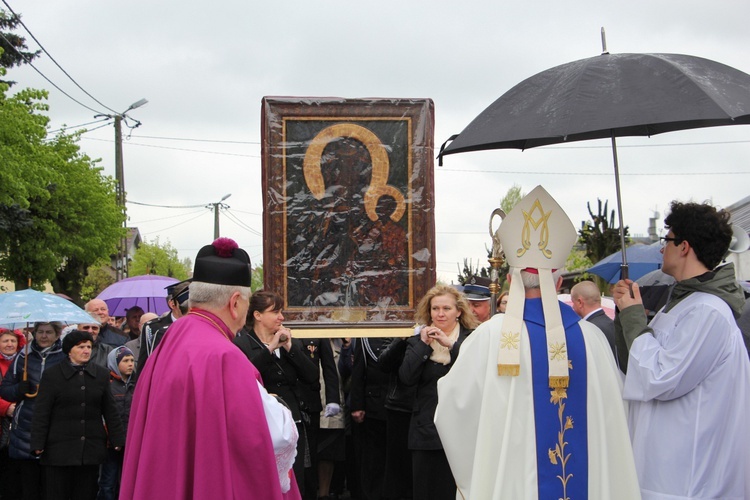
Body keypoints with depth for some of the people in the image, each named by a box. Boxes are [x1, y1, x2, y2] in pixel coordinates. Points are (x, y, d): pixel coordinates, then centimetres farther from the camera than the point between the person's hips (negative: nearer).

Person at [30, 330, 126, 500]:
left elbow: (110, 411, 12)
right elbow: (41, 413, -2)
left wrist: (118, 440, 6)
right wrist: (38, 444, -8)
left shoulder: (101, 375, 9)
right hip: (59, 449, -3)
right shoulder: (52, 375, 0)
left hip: (91, 447, 3)